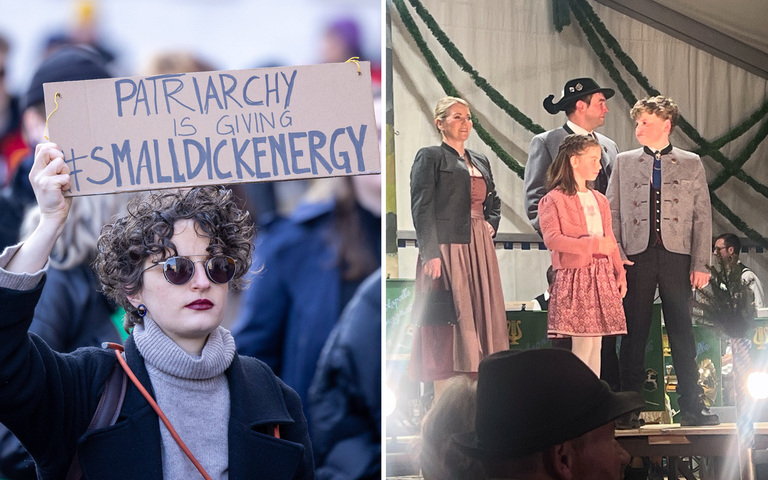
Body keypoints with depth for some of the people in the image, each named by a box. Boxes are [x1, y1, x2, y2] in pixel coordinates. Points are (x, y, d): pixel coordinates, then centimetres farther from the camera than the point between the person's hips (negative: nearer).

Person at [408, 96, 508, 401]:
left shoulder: (480, 162, 20)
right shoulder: (430, 157, -1)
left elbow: (494, 202, 31)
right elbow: (422, 208, -9)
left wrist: (491, 225, 9)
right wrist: (431, 254, -17)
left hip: (479, 250, 7)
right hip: (447, 247, -7)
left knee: (483, 318, 4)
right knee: (449, 323, -8)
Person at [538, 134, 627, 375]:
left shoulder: (599, 201, 19)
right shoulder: (554, 200, -4)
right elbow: (552, 239, -16)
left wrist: (620, 272, 11)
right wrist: (593, 245, -21)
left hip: (601, 277, 7)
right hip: (574, 276, -7)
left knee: (595, 344, 6)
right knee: (582, 344, -11)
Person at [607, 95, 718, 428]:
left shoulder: (691, 164, 8)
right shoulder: (624, 162, 11)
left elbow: (702, 216, 6)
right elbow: (612, 212, 9)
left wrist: (701, 264, -2)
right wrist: (616, 255, -3)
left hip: (677, 256, 0)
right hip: (637, 258, 0)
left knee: (682, 332, 1)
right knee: (634, 333, 0)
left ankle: (691, 407, 6)